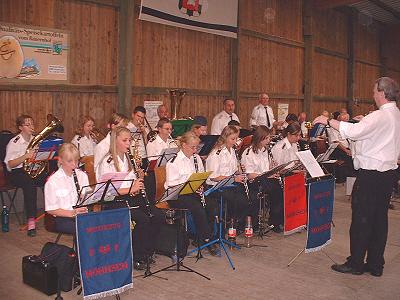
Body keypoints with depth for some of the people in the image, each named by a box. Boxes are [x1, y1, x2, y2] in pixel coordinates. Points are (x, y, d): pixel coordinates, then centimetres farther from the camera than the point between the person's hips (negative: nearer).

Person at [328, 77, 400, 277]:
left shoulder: (379, 116, -17)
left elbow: (353, 132, -29)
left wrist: (329, 121, -20)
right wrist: (364, 121, 18)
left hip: (371, 174, -9)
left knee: (361, 218, 1)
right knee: (379, 218, 13)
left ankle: (355, 263, 10)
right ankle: (376, 264, 22)